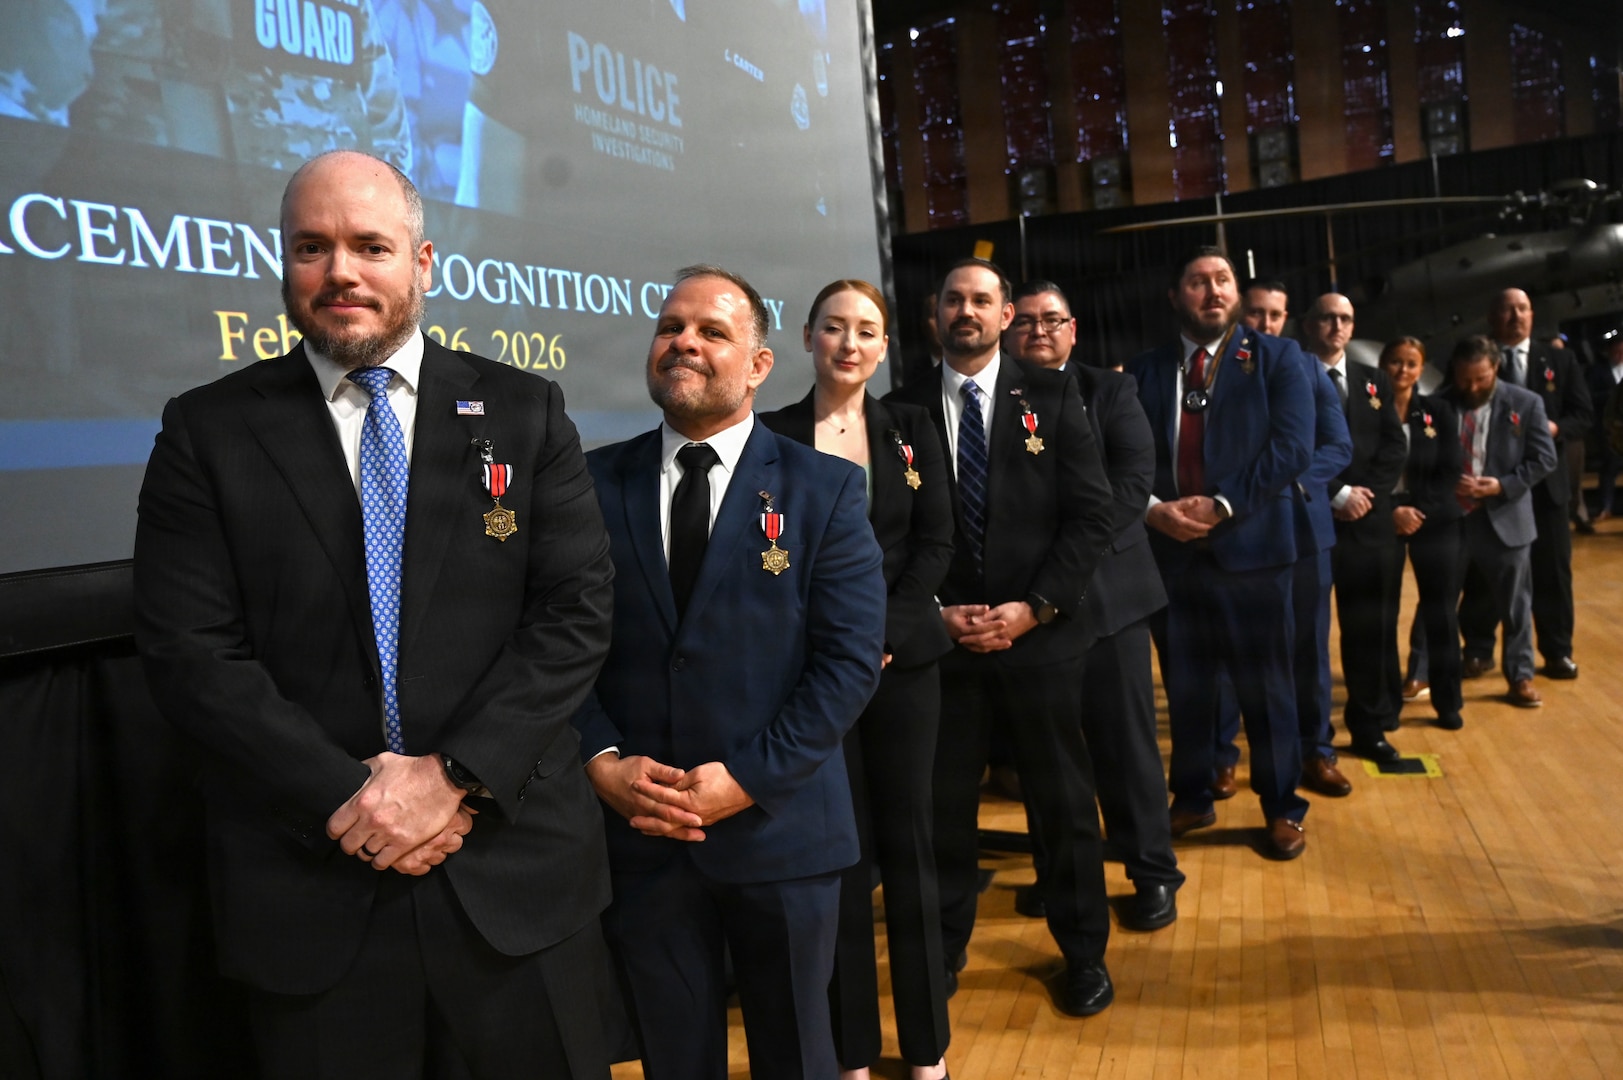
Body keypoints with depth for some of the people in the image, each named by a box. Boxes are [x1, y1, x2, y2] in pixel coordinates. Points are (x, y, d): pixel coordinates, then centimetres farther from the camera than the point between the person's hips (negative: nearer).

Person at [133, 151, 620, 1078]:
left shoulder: (526, 413, 2)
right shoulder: (209, 433, 2)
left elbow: (578, 614, -4)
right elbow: (189, 651, -4)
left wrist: (455, 775, -13)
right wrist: (347, 795, -13)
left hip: (519, 870, 1)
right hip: (311, 886, 0)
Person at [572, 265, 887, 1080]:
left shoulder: (824, 488, -4)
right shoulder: (593, 483, 3)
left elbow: (850, 657, -9)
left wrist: (750, 779, -15)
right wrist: (601, 761, -12)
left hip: (779, 826, -1)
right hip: (635, 832, 2)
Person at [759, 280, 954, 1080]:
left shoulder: (911, 429, 6)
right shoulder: (773, 434, 2)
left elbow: (935, 544, 1)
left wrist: (881, 632, -12)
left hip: (901, 656, 1)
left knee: (908, 843, 7)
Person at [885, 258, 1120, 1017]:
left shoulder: (1051, 398, 2)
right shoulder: (903, 409, 3)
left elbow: (1090, 516, -3)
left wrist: (1034, 607, -11)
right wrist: (936, 611, -9)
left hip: (1040, 632, 0)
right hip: (942, 635, 0)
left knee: (1062, 798, 11)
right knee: (943, 801, 8)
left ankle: (1083, 951, 31)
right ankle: (942, 948, 29)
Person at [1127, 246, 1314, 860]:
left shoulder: (1276, 358, 2)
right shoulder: (1144, 371, 8)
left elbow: (1292, 446, -9)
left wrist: (1222, 505, -15)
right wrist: (1152, 508, -14)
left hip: (1251, 545, -2)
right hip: (1170, 550, 2)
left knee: (1265, 687, 7)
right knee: (1184, 688, 12)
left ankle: (1282, 808, 24)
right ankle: (1191, 799, 28)